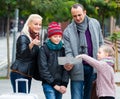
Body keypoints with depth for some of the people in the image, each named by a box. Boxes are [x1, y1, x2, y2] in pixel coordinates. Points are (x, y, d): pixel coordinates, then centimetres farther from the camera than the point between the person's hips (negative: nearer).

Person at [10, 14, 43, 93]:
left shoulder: (35, 37, 14)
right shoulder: (23, 38, -10)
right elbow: (22, 54, -27)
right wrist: (31, 45, -44)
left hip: (28, 75, 8)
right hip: (19, 74, -8)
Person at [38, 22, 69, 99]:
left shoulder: (62, 49, 10)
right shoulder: (43, 49, -2)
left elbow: (65, 68, 7)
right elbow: (43, 69, -7)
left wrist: (64, 84, -5)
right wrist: (54, 84, -10)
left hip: (60, 85, 4)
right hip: (48, 84, -4)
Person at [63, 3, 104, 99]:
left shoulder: (95, 23, 4)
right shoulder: (68, 31, -5)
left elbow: (101, 44, 11)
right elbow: (68, 51, -7)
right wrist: (68, 63, -27)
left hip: (94, 67, 3)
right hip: (78, 69, -3)